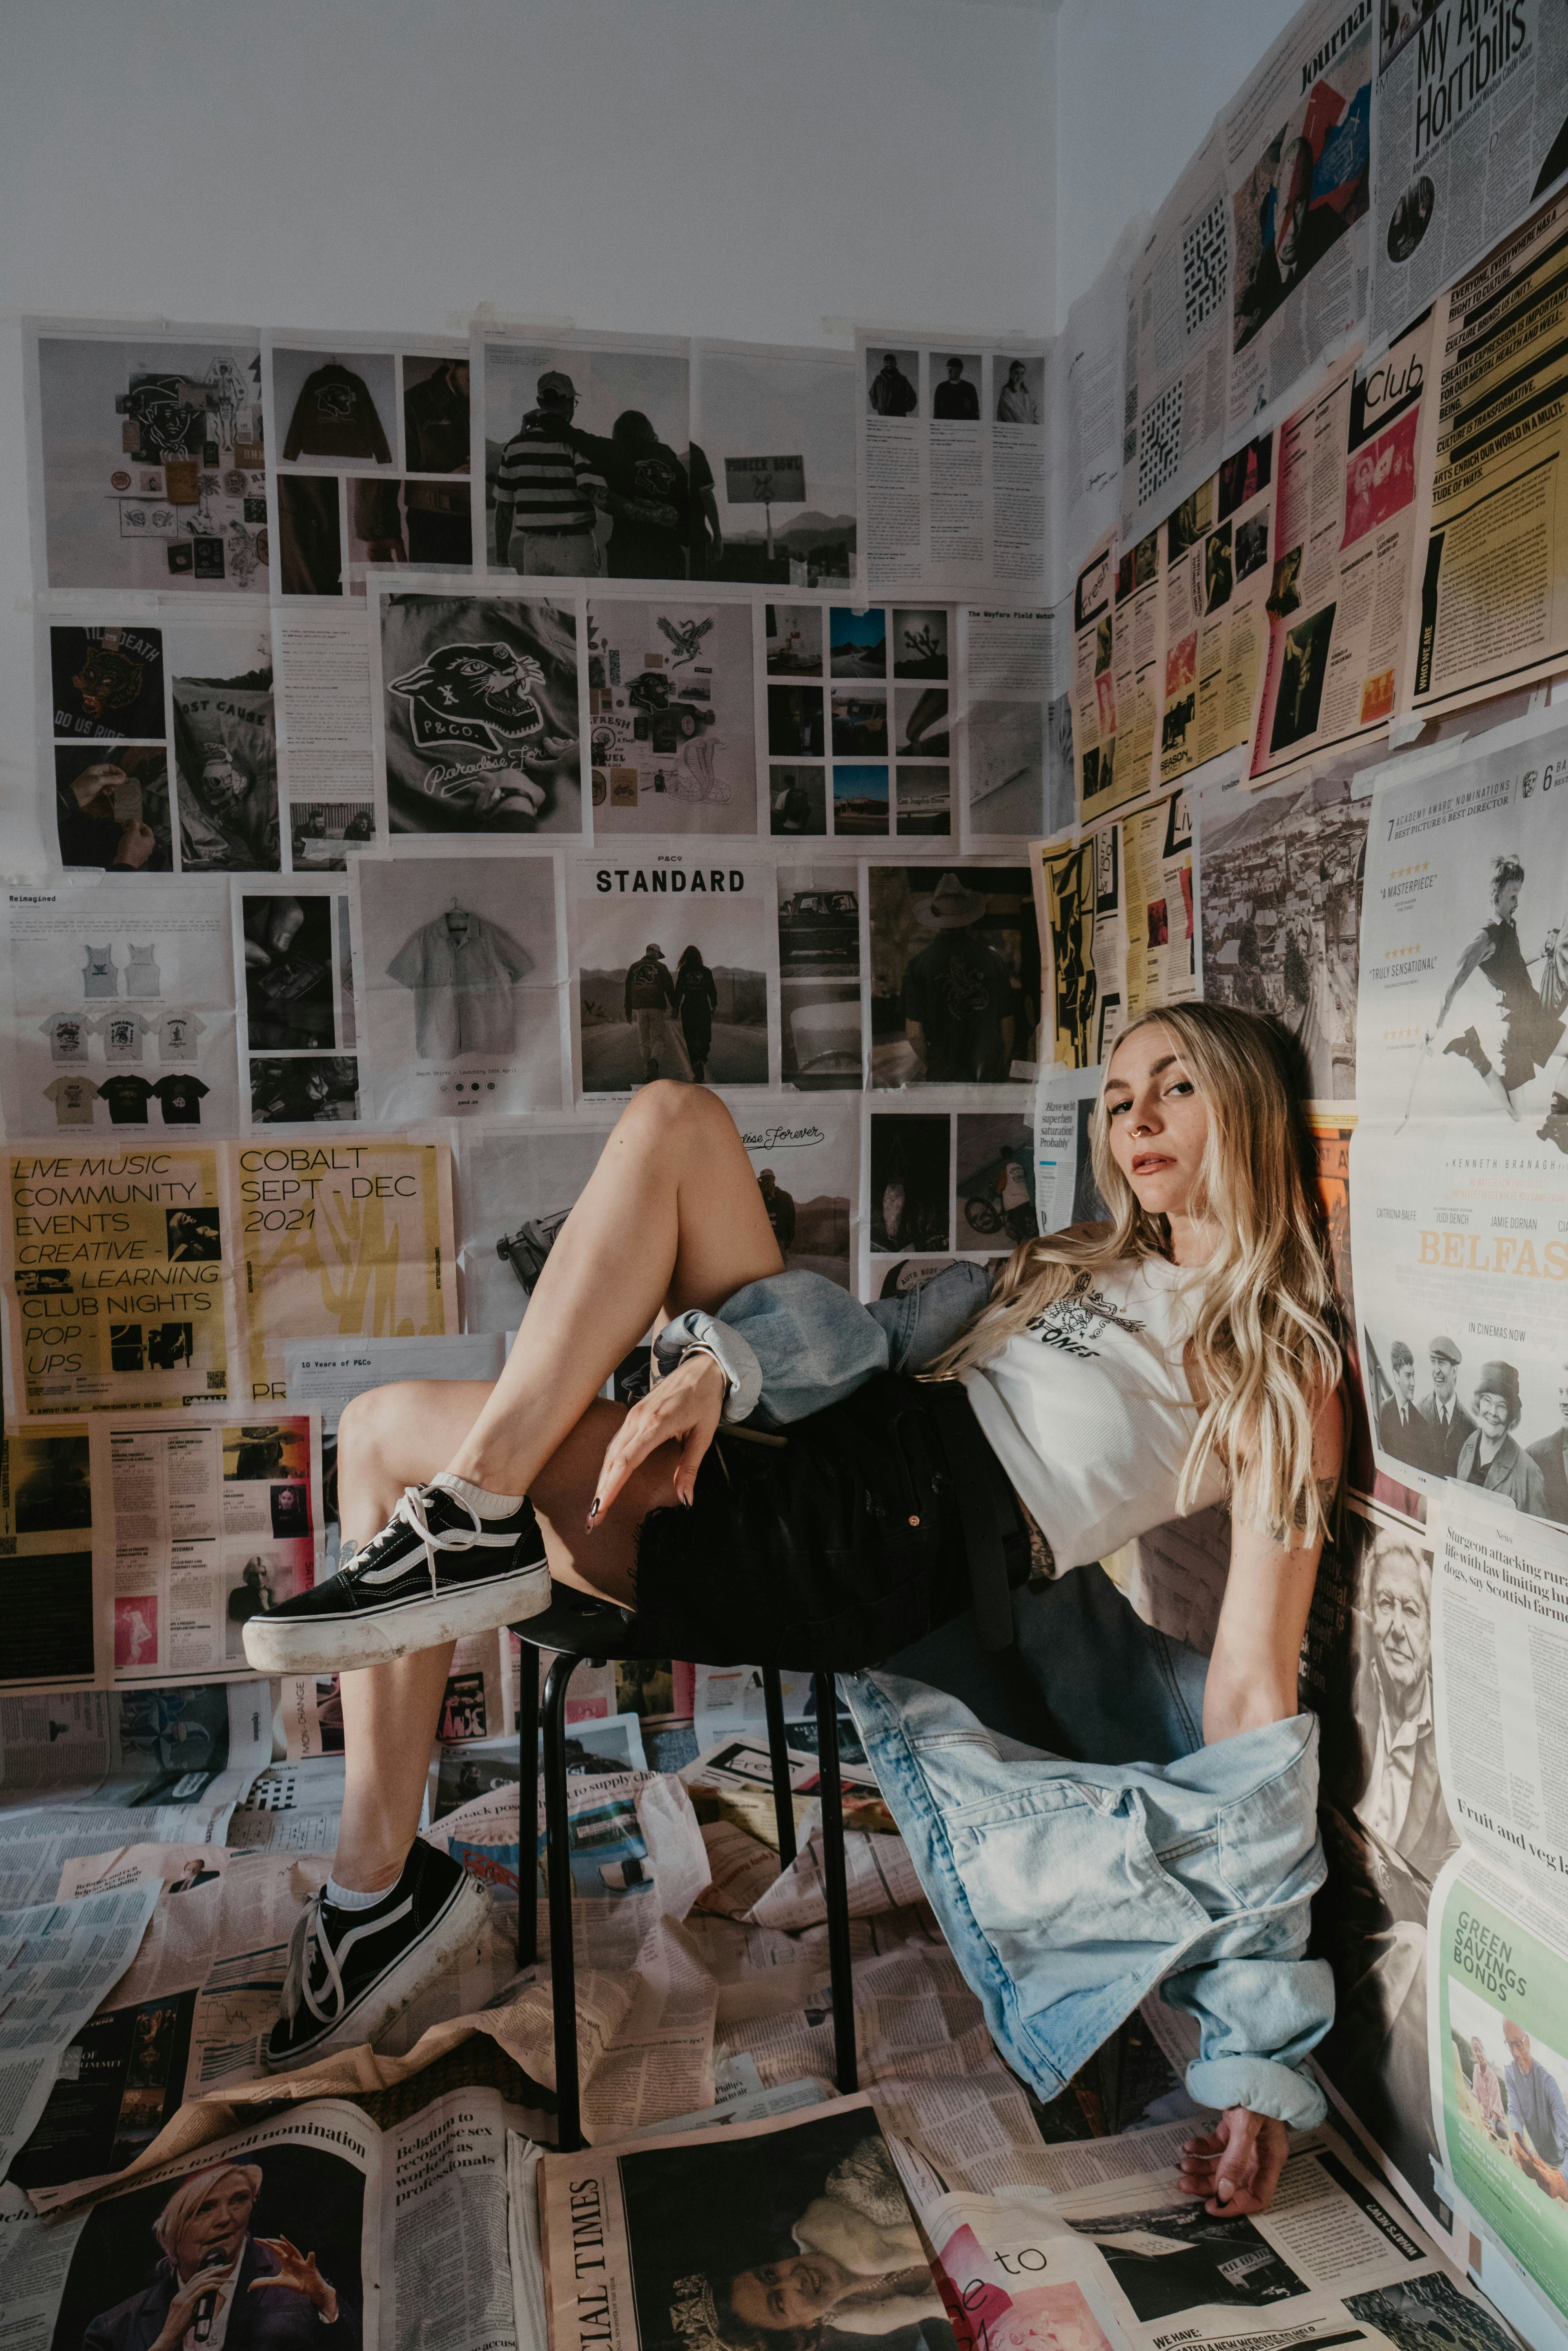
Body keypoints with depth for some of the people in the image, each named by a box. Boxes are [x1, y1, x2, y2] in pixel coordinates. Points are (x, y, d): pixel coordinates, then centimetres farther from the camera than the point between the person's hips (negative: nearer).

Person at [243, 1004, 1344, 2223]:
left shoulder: (1285, 1367, -2)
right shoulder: (1098, 1264, 20)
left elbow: (1257, 1696, -8)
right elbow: (902, 1330, 8)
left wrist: (1262, 2056, -10)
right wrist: (724, 1359, -12)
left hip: (881, 1547, -8)